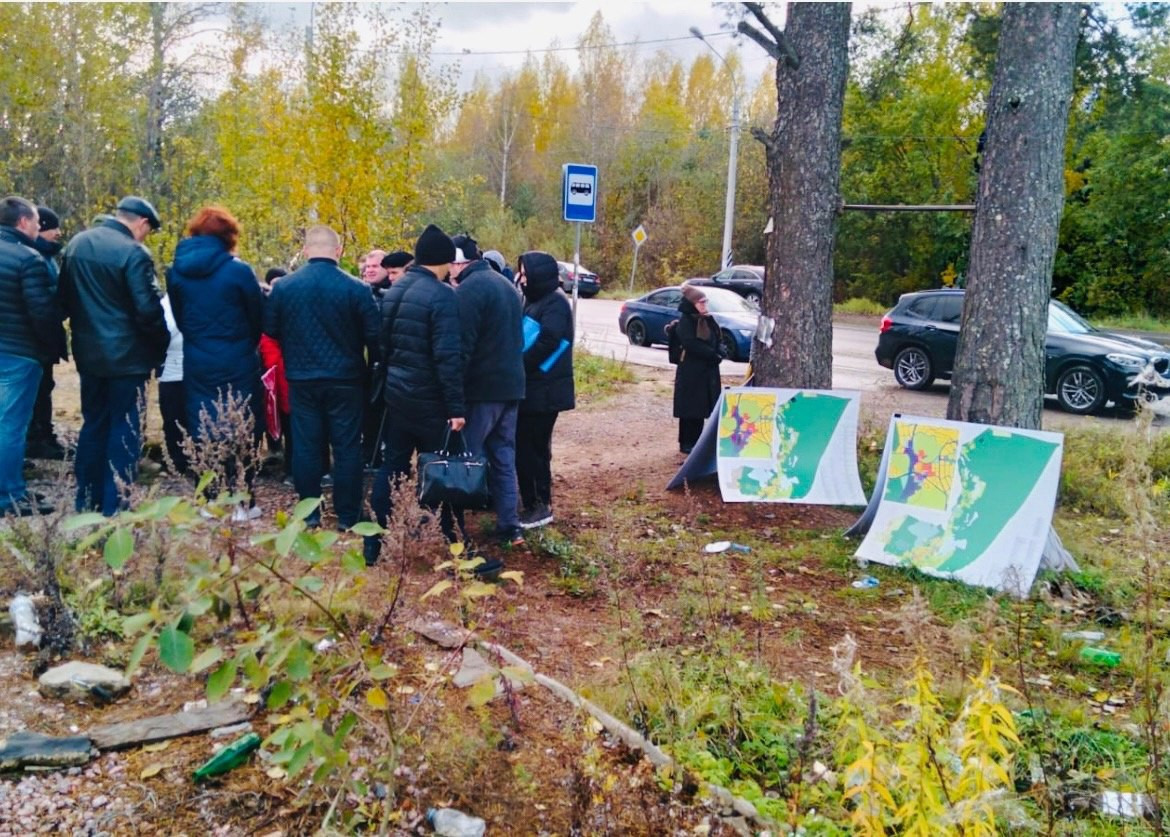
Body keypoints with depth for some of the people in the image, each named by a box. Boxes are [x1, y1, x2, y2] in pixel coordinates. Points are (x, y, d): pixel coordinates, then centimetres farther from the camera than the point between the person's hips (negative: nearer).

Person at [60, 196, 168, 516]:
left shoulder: (76, 244, 8)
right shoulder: (134, 253, -16)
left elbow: (65, 296, 14)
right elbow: (148, 309, -19)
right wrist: (162, 343, -4)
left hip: (88, 352, 7)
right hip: (126, 355, -7)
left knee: (93, 425, 16)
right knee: (125, 431, 1)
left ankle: (87, 500, 23)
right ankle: (115, 506, 4)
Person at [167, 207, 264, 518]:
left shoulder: (177, 270, 1)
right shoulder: (238, 270, -11)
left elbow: (178, 317, 9)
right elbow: (258, 317, -2)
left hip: (196, 363, 4)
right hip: (237, 363, -3)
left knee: (204, 430, 10)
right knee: (241, 429, 5)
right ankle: (241, 501, 7)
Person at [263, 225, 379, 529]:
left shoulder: (283, 286, -3)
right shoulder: (356, 288, -11)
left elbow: (270, 329, 5)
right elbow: (374, 335, -8)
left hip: (301, 379, 2)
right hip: (345, 379, -2)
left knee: (305, 446, 10)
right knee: (347, 447, 6)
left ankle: (309, 513, 17)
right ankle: (347, 516, 10)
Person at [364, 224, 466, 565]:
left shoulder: (394, 290, 8)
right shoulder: (441, 296, -16)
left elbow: (383, 343, 13)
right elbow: (448, 356, -22)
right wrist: (456, 406, -19)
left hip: (396, 393, 7)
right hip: (429, 399, -7)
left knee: (391, 467, 13)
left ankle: (373, 544, 15)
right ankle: (454, 546, 14)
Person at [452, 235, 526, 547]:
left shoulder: (469, 289, -14)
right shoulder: (505, 284, 15)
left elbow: (462, 345, -19)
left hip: (482, 387, -8)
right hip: (511, 384, 8)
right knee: (503, 457, 12)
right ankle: (510, 527, 14)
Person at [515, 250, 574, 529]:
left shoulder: (555, 302, -12)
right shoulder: (534, 299, 15)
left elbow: (546, 343, -23)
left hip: (544, 390, -9)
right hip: (529, 387, 9)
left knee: (534, 447, -3)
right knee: (523, 446, 12)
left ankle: (542, 506, 7)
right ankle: (529, 502, 22)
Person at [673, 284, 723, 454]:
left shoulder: (708, 320, 13)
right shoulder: (684, 322, -10)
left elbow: (717, 340, 14)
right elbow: (692, 345, -20)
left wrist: (717, 355, -7)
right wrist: (713, 355, -16)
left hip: (708, 370, 7)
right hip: (690, 371, -7)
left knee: (701, 408, 9)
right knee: (690, 408, -2)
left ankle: (697, 441, 17)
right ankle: (687, 443, 5)